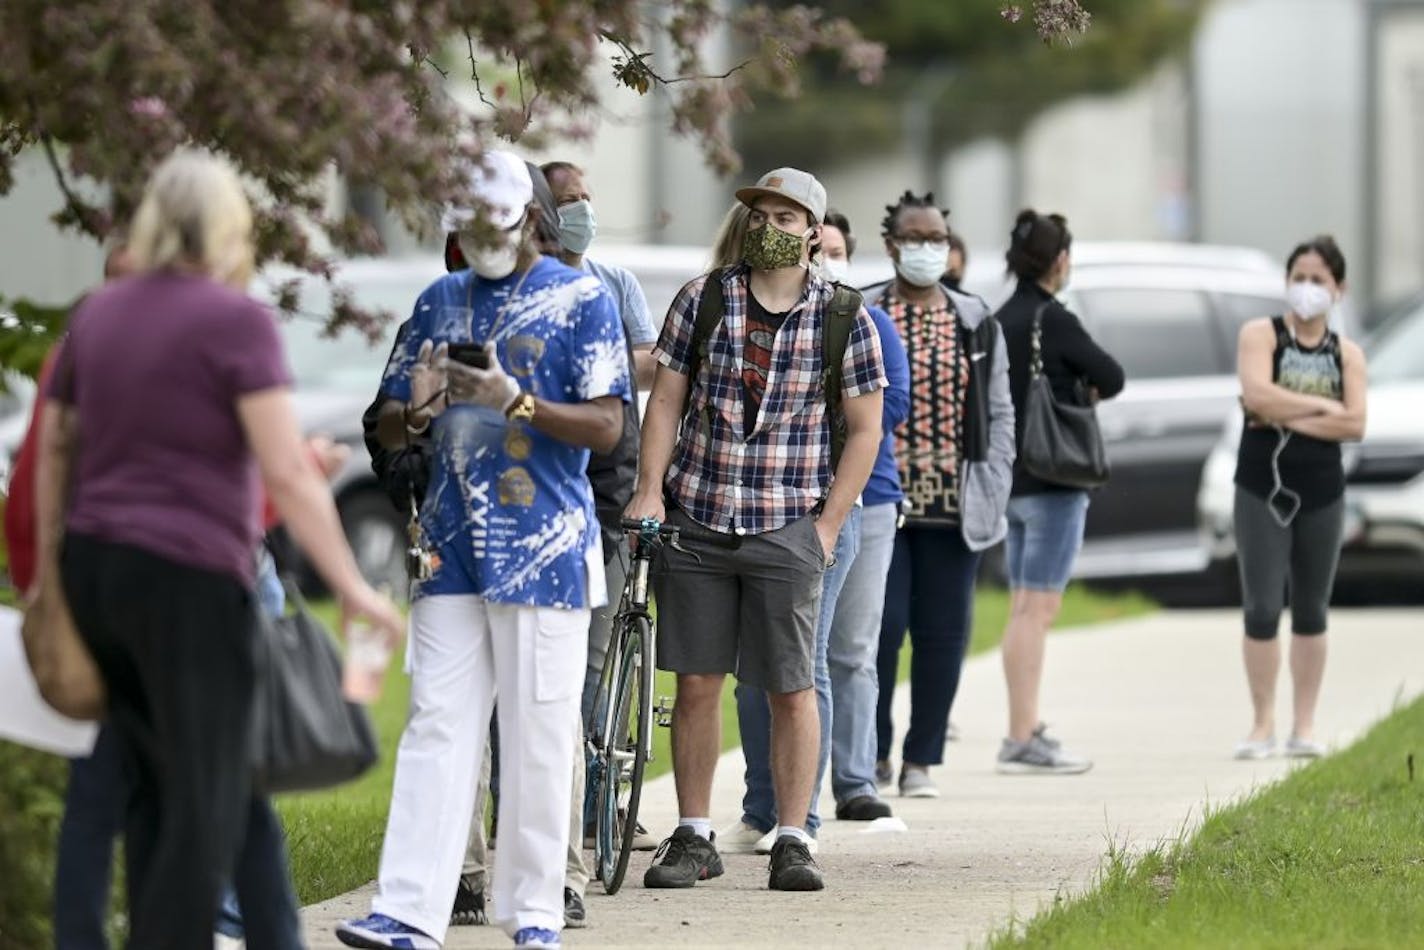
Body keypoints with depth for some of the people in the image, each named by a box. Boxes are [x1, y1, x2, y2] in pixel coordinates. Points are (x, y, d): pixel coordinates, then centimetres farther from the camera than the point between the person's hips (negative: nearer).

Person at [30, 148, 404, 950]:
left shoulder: (98, 315, 11)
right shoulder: (237, 320, -9)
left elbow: (53, 451, 18)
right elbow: (287, 472, -15)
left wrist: (49, 570, 28)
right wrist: (350, 587, -12)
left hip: (97, 570, 7)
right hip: (188, 581, -7)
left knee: (157, 794, 15)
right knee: (205, 814, -2)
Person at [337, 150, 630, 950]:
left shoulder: (581, 300, -1)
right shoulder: (440, 302, 14)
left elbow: (607, 427, -8)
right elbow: (390, 428, 17)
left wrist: (516, 403, -22)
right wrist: (417, 410, -7)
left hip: (545, 547, -4)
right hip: (452, 545, 4)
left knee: (539, 734, -1)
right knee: (437, 726, -1)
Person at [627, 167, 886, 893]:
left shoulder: (845, 320, 0)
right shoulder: (701, 300, 4)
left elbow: (863, 430, 2)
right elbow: (666, 400, 6)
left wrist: (828, 524, -5)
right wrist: (650, 490, -4)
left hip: (787, 530, -2)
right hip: (695, 520, 2)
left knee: (791, 690, -2)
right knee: (696, 681, 5)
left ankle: (792, 841, 5)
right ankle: (693, 838, 13)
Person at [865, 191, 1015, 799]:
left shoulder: (977, 324, 12)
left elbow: (1000, 413, 13)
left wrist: (994, 489, 3)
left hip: (953, 508, 3)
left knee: (944, 633, 3)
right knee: (880, 626, -8)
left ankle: (921, 760, 12)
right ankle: (872, 754, 7)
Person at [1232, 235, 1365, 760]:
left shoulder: (1347, 354, 6)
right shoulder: (1261, 335, -1)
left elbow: (1354, 424, -9)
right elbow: (1258, 394, -19)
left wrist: (1286, 417, -15)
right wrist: (1321, 406, -12)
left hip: (1321, 493, 3)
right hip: (1262, 490, -3)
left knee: (1311, 611, 8)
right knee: (1261, 609, -7)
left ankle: (1304, 727, 14)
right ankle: (1262, 725, 1)